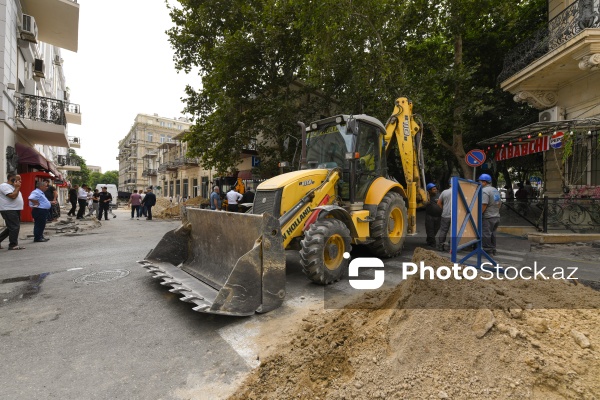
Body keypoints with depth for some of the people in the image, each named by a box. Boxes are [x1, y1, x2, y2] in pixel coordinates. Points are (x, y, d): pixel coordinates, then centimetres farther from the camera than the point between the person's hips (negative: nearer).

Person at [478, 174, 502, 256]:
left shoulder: (484, 191, -16)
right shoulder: (495, 190, 15)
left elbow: (483, 205, -23)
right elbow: (500, 203, 20)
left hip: (488, 218, -10)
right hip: (496, 216, 10)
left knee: (486, 234, -1)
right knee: (492, 234, 18)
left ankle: (488, 251, 3)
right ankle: (493, 250, 26)